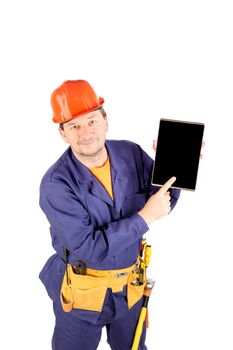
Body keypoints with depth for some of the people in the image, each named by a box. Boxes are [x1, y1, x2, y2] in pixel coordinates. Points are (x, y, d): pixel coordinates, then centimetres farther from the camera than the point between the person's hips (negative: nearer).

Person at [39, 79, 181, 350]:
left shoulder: (131, 154, -11)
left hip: (130, 286, 4)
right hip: (82, 291, -4)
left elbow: (163, 202, -2)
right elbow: (89, 248, -27)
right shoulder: (55, 184, -24)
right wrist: (144, 217, -27)